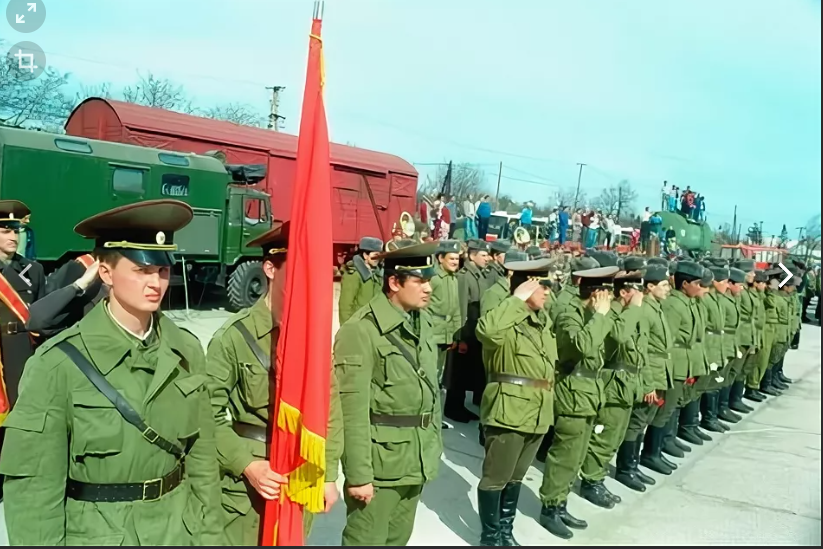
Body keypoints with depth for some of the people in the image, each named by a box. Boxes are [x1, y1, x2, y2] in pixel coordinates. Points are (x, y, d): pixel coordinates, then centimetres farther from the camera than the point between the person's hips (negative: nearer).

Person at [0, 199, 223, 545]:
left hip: (180, 529, 4)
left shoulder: (186, 351, -5)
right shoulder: (59, 363, -17)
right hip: (97, 534, -3)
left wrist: (209, 535, 2)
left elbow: (202, 457, 1)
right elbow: (32, 484, -13)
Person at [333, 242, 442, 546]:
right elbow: (353, 409, -20)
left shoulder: (422, 324, 7)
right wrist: (358, 473, -18)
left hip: (416, 461, 7)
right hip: (378, 461, -7)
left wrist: (433, 446, 16)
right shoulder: (361, 330, -19)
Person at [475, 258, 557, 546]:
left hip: (537, 411, 8)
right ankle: (490, 536, 20)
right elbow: (486, 329, -41)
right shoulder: (507, 321, -17)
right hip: (509, 410, -8)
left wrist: (546, 398, 19)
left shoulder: (543, 320, 11)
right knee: (496, 477, 5)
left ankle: (506, 530, 35)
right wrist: (517, 300, -30)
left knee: (516, 476, 20)